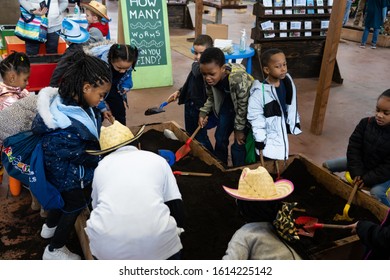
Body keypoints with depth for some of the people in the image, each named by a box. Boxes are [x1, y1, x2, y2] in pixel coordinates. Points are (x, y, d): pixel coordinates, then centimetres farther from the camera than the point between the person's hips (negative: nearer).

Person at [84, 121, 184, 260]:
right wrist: (178, 230, 26)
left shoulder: (101, 166, 20)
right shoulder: (157, 160, 15)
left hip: (106, 244, 1)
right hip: (156, 241, -1)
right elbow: (175, 204, 12)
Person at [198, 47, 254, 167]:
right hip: (229, 103, 6)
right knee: (220, 137, 15)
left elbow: (242, 107, -26)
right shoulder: (209, 78, -22)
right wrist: (203, 113, -12)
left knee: (239, 143, -6)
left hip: (247, 106, -6)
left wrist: (239, 129, -17)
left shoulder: (239, 79, -40)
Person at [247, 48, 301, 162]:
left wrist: (294, 123, 12)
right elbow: (255, 116, -21)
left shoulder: (288, 82, -9)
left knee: (280, 161, 25)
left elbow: (291, 105, 6)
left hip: (281, 130, 6)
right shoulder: (259, 91, -29)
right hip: (267, 134, -6)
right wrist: (259, 138, -18)